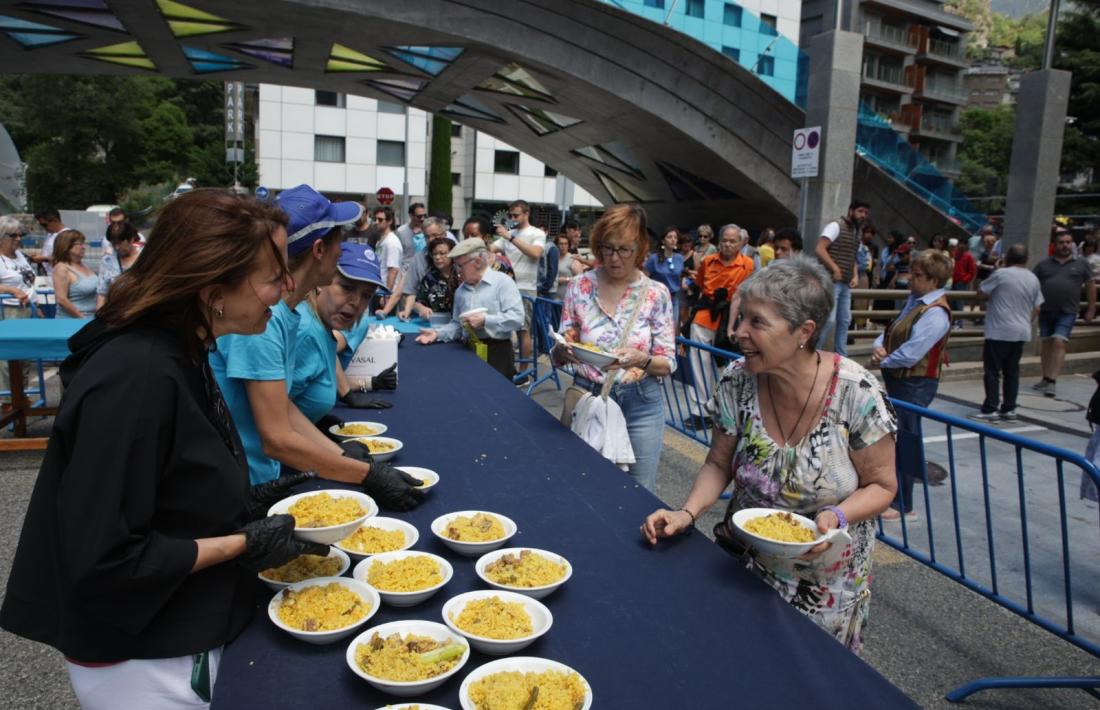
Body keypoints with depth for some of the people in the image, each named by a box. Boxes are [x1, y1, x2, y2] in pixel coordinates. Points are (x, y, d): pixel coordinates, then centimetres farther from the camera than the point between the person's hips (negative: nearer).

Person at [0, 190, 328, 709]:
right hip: (142, 663, -8)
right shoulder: (137, 378, -29)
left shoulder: (178, 355, 0)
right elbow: (103, 560, -26)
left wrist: (245, 506, -1)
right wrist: (244, 544, -20)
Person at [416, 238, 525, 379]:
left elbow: (517, 319, -16)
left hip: (497, 352, -5)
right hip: (468, 352, 5)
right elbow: (457, 324, 18)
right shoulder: (460, 290, 16)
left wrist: (485, 320, -19)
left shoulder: (502, 282, -5)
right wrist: (437, 333, 1)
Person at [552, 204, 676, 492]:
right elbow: (558, 356, 2)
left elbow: (667, 364, -5)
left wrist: (641, 359, -25)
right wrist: (563, 351, -21)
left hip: (639, 404, -1)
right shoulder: (579, 286, -4)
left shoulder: (656, 293, -6)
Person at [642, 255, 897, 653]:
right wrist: (687, 513, -19)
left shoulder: (857, 393, -23)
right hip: (745, 564, 3)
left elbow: (881, 485, -11)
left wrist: (837, 517, -30)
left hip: (828, 582, -2)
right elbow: (719, 464, -3)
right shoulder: (737, 382, -15)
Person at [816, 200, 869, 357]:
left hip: (846, 284, 9)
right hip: (831, 282, -9)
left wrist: (855, 275, 8)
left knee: (844, 321, 11)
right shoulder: (835, 226, -6)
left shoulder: (856, 233, 18)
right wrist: (835, 269, -20)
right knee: (829, 320, -13)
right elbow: (819, 249, -16)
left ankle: (841, 356, 19)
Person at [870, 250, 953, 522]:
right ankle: (894, 494, 37)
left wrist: (882, 361, -10)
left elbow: (909, 355, -26)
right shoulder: (915, 302, 9)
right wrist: (879, 347, -7)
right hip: (899, 380, 10)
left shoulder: (935, 313, -21)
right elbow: (889, 332, 14)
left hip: (914, 386, -10)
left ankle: (902, 506, 11)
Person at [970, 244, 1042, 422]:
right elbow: (1036, 308, 12)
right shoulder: (1033, 279, 7)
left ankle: (990, 409, -2)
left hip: (999, 331, -6)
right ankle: (1009, 409, 16)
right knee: (1012, 371, 12)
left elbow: (980, 294, -6)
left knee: (992, 371, -1)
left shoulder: (1001, 274, -11)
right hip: (1022, 332, 6)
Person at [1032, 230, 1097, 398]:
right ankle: (1046, 379, 20)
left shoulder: (1082, 264, 5)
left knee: (1059, 342, -14)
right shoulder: (1043, 264, 7)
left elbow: (1091, 286, 8)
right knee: (1046, 343, 9)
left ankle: (1052, 382, -14)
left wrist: (1091, 310, 5)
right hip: (1046, 311, 2)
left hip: (1067, 312, -2)